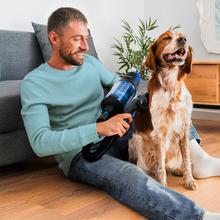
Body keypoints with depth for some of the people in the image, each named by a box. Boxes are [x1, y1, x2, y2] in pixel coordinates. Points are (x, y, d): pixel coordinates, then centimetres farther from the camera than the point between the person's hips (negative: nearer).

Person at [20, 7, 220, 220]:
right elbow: (40, 142, -23)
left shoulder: (90, 63, 6)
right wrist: (99, 128, -32)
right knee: (128, 175, -37)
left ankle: (197, 159, -12)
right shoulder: (34, 83, -12)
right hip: (80, 154, -7)